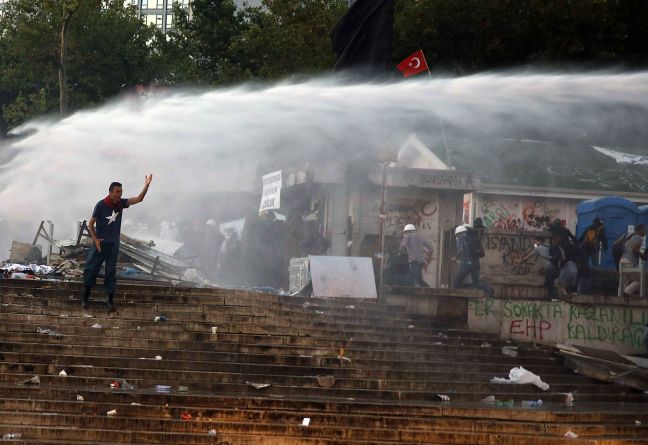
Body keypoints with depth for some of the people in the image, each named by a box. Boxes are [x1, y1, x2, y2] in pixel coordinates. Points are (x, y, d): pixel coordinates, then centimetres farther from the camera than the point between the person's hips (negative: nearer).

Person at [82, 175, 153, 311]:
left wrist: (146, 185, -17)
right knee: (91, 269, 0)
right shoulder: (101, 205, -13)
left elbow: (139, 199, -4)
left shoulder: (121, 203, 0)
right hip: (100, 243, -4)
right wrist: (95, 240, -14)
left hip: (113, 244, 4)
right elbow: (90, 224, -6)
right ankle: (85, 298, 10)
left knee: (111, 272, 6)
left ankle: (110, 300, 11)